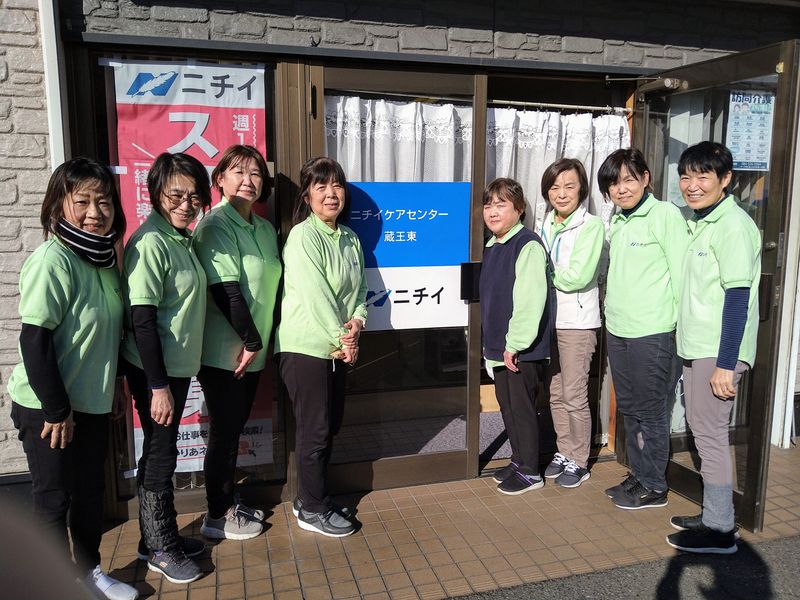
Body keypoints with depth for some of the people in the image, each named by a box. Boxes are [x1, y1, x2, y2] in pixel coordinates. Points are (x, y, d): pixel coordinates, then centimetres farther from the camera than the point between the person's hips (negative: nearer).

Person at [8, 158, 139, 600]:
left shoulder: (105, 257, 3)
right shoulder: (53, 260, -21)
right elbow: (34, 339, -22)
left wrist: (114, 384, 15)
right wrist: (55, 409, -19)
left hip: (91, 404, 7)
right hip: (49, 409, -7)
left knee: (91, 490, 19)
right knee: (54, 498, 9)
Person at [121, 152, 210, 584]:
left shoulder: (182, 239, 8)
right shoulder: (150, 242, -19)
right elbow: (140, 319, -21)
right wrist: (157, 385, -21)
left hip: (177, 365, 8)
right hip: (154, 370, -8)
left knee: (163, 451, 18)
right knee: (160, 454, 5)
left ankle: (161, 537, 34)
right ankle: (159, 548, 23)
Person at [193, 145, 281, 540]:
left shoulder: (265, 229, 11)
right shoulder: (215, 226, -13)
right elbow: (225, 289, -20)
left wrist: (257, 341, 9)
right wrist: (251, 340, -15)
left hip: (251, 350, 8)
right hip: (223, 352, -7)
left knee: (234, 429, 18)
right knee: (224, 432, 4)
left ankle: (229, 503, 34)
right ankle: (217, 517, 20)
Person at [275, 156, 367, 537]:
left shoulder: (350, 238, 10)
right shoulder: (303, 236, -14)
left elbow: (359, 288, 10)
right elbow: (315, 295, -19)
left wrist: (357, 321, -9)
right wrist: (342, 338, -14)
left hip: (338, 347, 8)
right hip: (306, 347, -8)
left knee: (331, 426, 15)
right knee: (315, 431, 2)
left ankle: (311, 498, 32)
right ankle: (312, 510, 19)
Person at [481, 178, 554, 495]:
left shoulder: (528, 245, -16)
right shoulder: (492, 247, 12)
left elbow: (531, 299, -23)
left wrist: (515, 343, -21)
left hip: (523, 349, -9)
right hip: (499, 346, 9)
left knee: (522, 408, 2)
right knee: (507, 406, 17)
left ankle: (530, 471, 17)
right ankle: (518, 461, 33)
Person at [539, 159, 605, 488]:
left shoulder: (591, 225, -10)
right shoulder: (545, 225, 9)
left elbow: (576, 277, -19)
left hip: (577, 322, -6)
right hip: (548, 318, 6)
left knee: (574, 396, 1)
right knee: (556, 393, 14)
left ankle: (578, 461, 17)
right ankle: (563, 452, 29)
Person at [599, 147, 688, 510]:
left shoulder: (665, 215, -8)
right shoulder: (615, 222, 13)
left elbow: (681, 272, -11)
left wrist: (681, 325, -11)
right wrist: (612, 308, 15)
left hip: (652, 333, -7)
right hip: (617, 331, 7)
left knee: (650, 412, 3)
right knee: (629, 409, 16)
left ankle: (654, 487, 18)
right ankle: (638, 475, 31)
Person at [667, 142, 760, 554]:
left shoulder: (732, 226, -14)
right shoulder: (700, 222, 13)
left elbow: (738, 299, -18)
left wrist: (726, 364, -20)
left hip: (718, 351, -9)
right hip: (695, 347, 9)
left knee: (710, 434, -2)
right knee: (702, 431, 15)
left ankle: (719, 530, 11)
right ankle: (712, 516, 28)